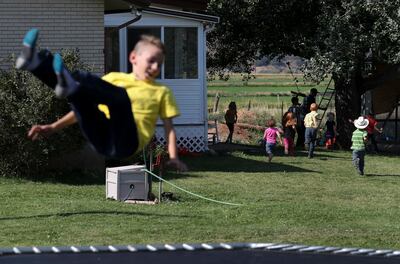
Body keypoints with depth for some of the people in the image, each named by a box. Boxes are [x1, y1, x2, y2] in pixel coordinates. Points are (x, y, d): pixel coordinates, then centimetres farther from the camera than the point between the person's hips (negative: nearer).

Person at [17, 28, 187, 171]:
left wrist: (173, 158, -1)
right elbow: (85, 107, 25)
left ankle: (72, 86, -58)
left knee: (119, 94, -29)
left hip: (125, 142, -3)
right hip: (100, 138, 3)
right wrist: (53, 127, 17)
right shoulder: (115, 78, 26)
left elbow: (169, 127, 16)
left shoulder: (161, 92, 22)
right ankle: (37, 63, -44)